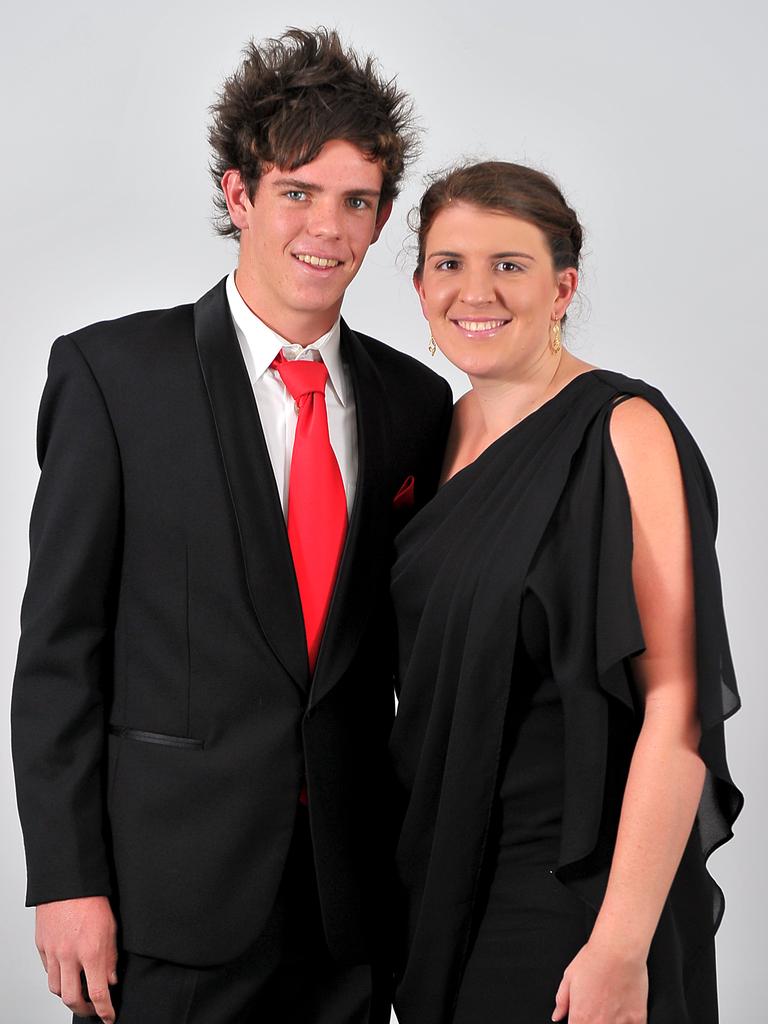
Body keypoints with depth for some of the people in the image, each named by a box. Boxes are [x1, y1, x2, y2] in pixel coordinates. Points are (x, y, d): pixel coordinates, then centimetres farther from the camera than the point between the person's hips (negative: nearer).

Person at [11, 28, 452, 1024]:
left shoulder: (415, 400, 8)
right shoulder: (114, 371, -4)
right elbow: (59, 640, -6)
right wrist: (66, 880, -10)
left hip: (352, 903, 4)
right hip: (170, 901, -3)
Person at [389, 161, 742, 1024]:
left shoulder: (621, 429, -14)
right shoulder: (444, 437, 8)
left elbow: (677, 704, -20)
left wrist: (621, 949, -25)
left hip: (571, 888, -6)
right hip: (442, 882, 7)